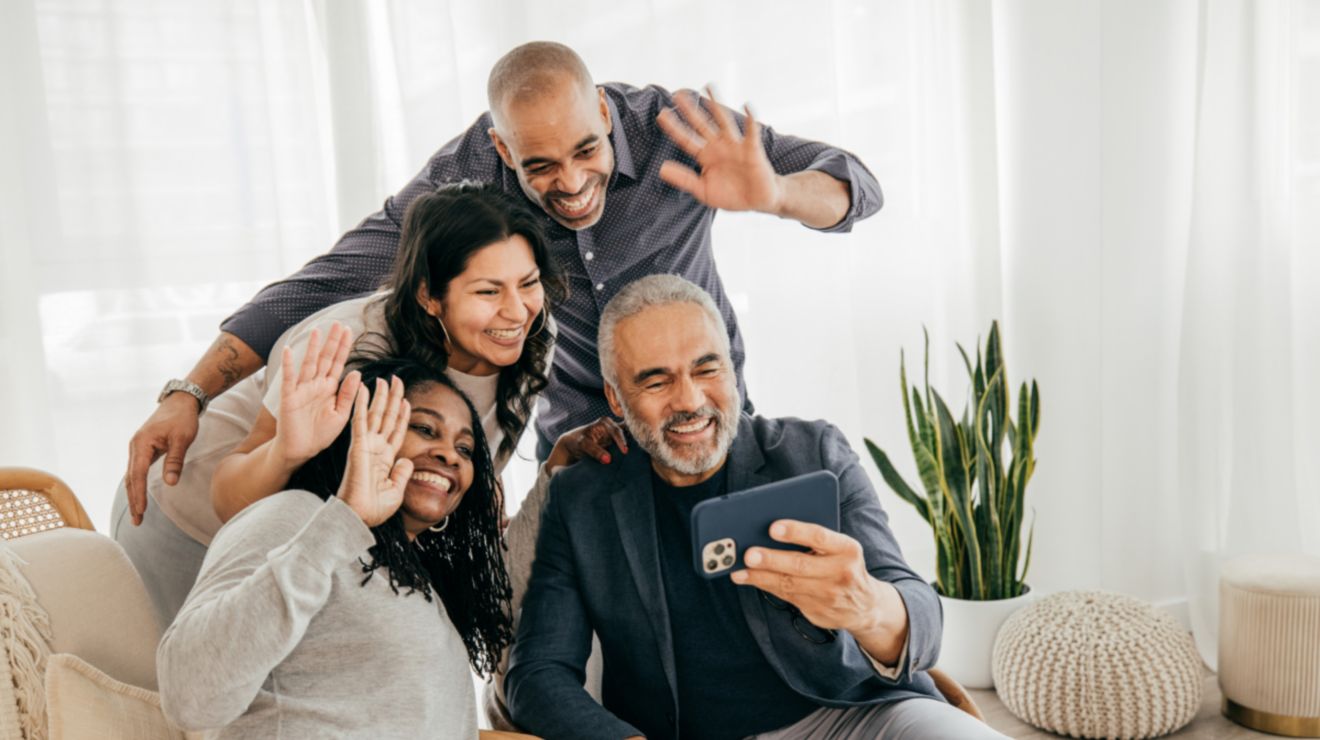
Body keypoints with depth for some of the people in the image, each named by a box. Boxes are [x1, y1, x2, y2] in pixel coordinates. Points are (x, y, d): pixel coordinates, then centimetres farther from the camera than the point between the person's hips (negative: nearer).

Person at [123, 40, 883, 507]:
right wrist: (191, 392, -29)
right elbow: (329, 281, -20)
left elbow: (856, 185, -21)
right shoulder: (471, 177, -23)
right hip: (575, 427, 1)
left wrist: (774, 194, -45)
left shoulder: (675, 127, -25)